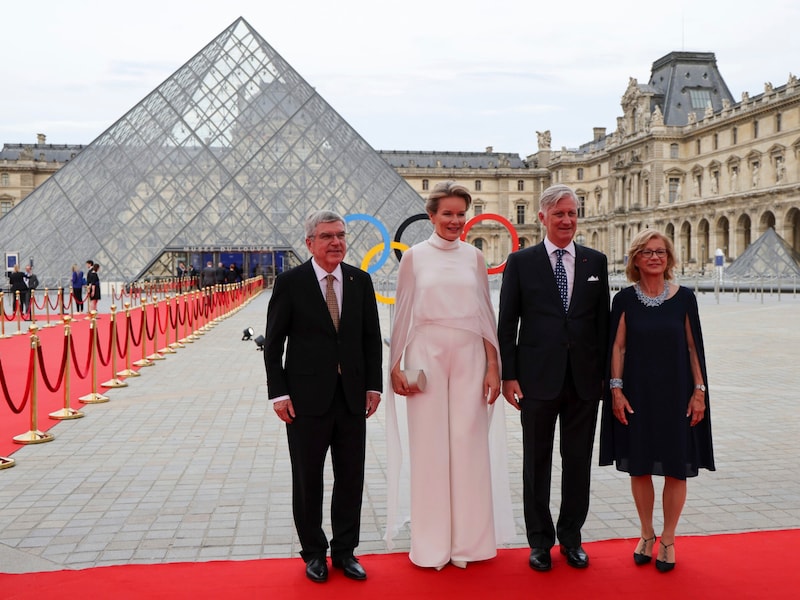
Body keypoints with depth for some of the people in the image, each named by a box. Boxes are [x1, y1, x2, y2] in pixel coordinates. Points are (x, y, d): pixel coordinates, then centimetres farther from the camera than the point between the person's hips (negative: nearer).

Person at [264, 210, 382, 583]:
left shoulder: (361, 281, 5)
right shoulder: (290, 283, -5)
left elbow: (372, 338, 8)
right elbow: (274, 343, -4)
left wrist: (373, 385, 3)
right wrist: (279, 393, -9)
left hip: (352, 397, 3)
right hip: (307, 398, -3)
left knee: (351, 479, 10)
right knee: (308, 481, 10)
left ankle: (345, 551, 27)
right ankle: (314, 553, 27)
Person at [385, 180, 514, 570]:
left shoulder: (474, 257, 8)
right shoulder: (414, 256, 4)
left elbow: (486, 314, 8)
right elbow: (403, 314, 4)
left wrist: (493, 366, 3)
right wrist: (396, 367, -1)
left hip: (469, 356, 2)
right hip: (426, 355, -1)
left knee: (469, 444, 4)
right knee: (429, 445, 3)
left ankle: (468, 538, 18)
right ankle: (432, 542, 17)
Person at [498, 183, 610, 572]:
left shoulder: (596, 262, 8)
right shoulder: (520, 262, 1)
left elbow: (603, 321, 8)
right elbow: (506, 323, -1)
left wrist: (604, 373, 4)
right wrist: (509, 375, -6)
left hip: (584, 379, 2)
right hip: (538, 378, -2)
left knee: (578, 463, 11)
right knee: (537, 464, 8)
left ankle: (571, 538, 27)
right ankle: (540, 541, 23)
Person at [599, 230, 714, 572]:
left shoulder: (684, 297, -1)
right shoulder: (625, 299, -1)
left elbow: (693, 347, 1)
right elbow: (617, 346, 0)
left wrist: (699, 391, -3)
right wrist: (616, 389, -5)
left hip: (676, 394, 0)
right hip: (637, 394, 0)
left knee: (676, 468, 6)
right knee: (640, 467, 9)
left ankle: (668, 540, 23)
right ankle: (646, 535, 27)